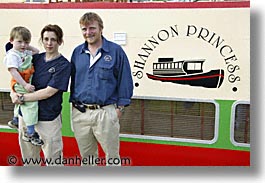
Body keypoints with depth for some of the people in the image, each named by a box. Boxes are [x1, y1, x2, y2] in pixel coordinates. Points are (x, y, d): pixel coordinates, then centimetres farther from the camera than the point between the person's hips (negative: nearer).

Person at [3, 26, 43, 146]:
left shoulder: (26, 53, 9)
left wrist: (27, 46, 10)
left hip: (28, 83, 10)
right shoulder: (12, 55, -16)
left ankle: (15, 120, 54)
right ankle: (30, 133, -16)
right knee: (30, 104, -19)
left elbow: (37, 51, 27)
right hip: (20, 85, -10)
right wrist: (25, 85, -29)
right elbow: (13, 71, -23)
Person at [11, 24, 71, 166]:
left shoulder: (63, 65, -9)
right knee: (28, 158, 19)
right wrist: (14, 92, -9)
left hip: (48, 119, -6)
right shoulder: (35, 58, 7)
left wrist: (22, 98, -12)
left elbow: (49, 92, -16)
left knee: (53, 159, 5)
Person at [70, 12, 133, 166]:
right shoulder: (77, 52, 8)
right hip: (80, 112, 4)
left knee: (112, 156, 5)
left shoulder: (115, 51, -4)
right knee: (86, 157, 17)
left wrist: (120, 107, -5)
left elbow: (125, 81, -2)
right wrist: (73, 103, 11)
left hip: (106, 113, -4)